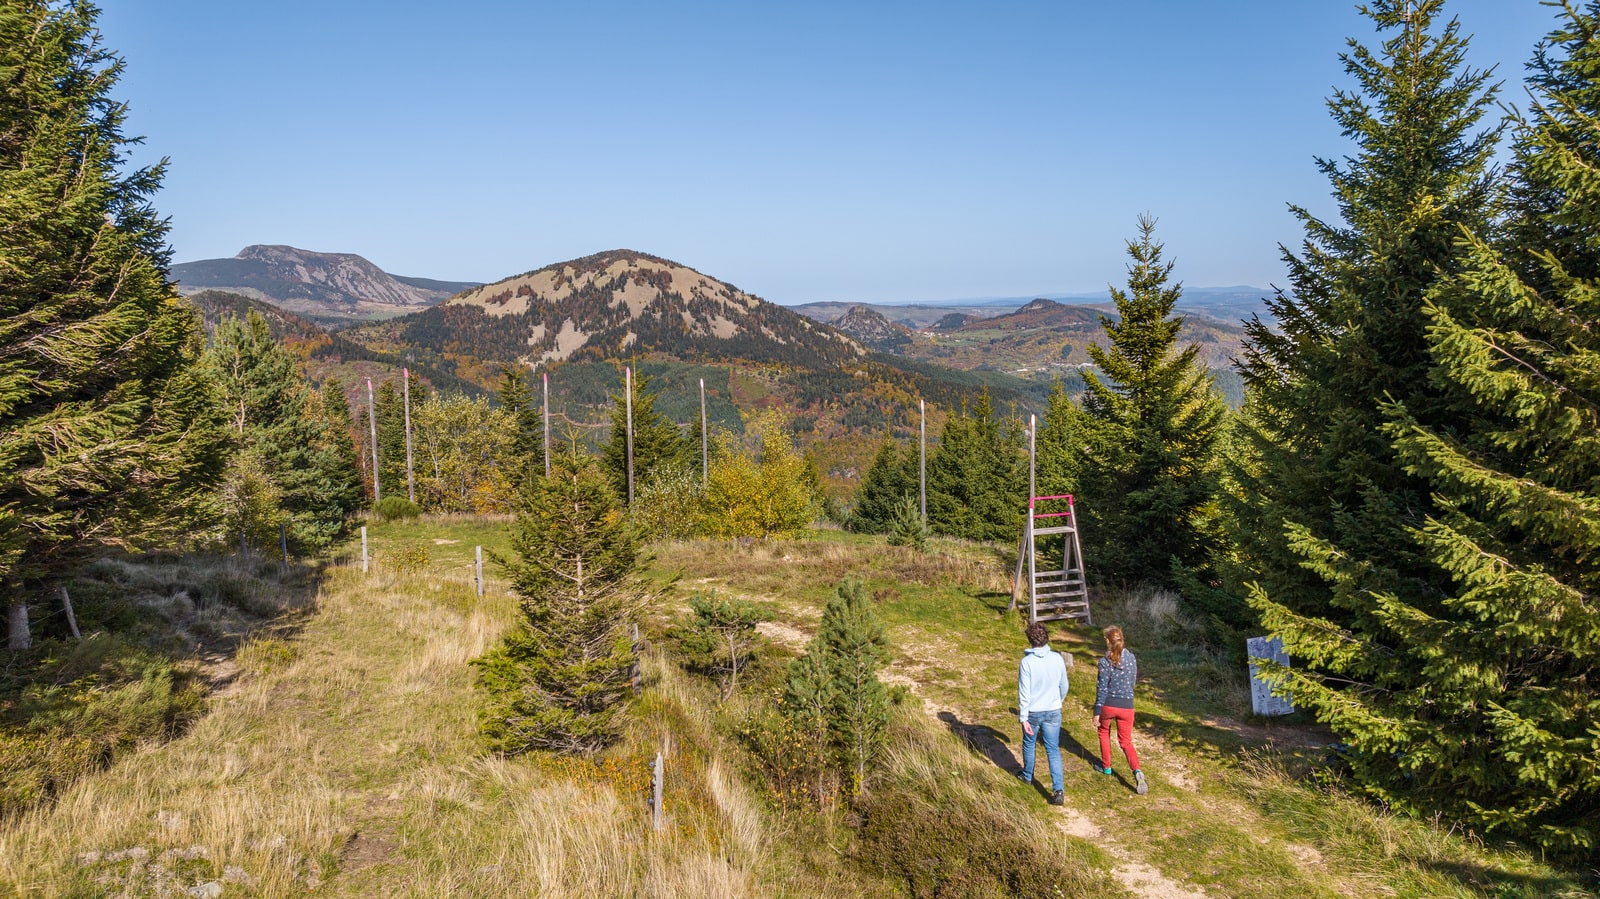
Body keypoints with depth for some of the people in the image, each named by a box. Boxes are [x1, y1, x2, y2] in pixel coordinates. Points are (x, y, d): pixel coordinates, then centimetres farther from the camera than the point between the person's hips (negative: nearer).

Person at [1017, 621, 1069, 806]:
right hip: (1053, 712, 2)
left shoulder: (1027, 662, -18)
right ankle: (1058, 791, -3)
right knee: (1053, 750, 7)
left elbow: (1024, 692, -17)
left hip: (1033, 713, -2)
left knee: (1029, 744, 22)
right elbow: (1063, 686, 5)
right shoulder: (1057, 659, -7)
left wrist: (1023, 718, -11)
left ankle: (1027, 775, 43)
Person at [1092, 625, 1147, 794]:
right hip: (1127, 706, 3)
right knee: (1126, 741, 11)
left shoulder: (1105, 661, -14)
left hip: (1108, 705, -3)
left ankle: (1106, 766, 34)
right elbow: (1133, 681, 11)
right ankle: (1137, 771, -13)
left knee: (1104, 732, 25)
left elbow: (1102, 688, -12)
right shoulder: (1131, 658, 0)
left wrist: (1096, 712, -6)